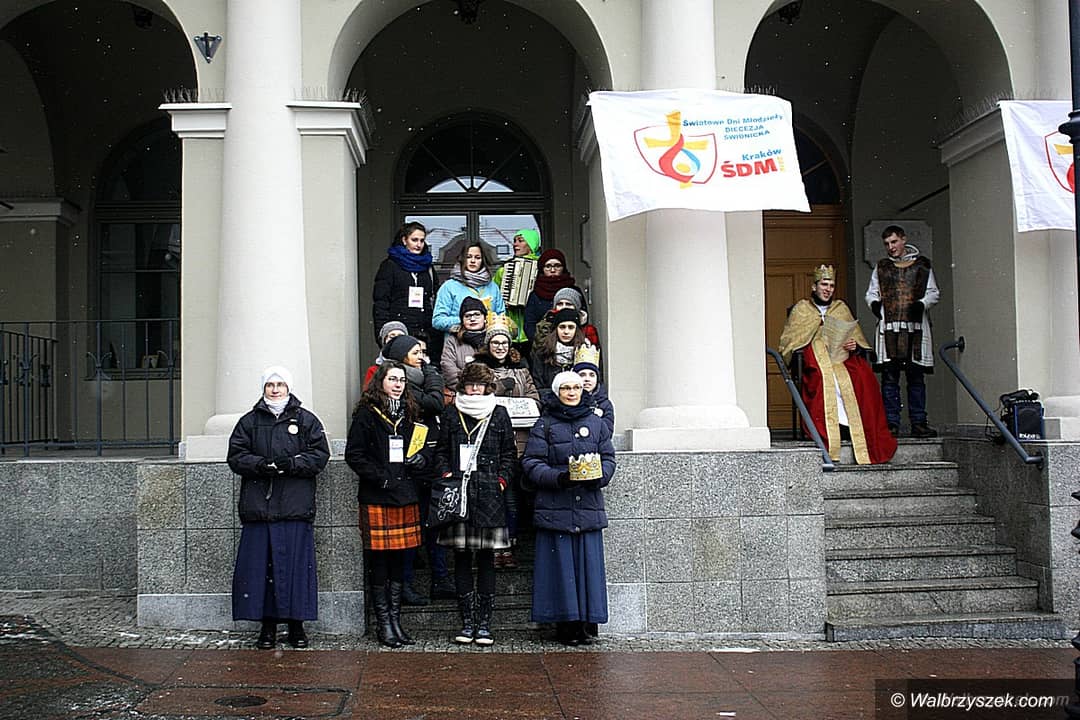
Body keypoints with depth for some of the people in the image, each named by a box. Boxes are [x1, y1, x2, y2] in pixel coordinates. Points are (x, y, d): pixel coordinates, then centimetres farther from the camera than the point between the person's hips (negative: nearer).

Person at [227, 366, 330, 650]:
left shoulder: (307, 420, 8)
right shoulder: (249, 422, 12)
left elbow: (320, 455, 2)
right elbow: (236, 456, 5)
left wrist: (292, 463, -14)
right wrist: (260, 464, -14)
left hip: (296, 508, -1)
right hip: (258, 506, 1)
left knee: (296, 565, -1)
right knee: (261, 565, 1)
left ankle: (296, 624, 9)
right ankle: (267, 625, 10)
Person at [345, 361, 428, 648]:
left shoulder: (408, 413, 16)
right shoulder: (367, 414, -3)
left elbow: (422, 446, 25)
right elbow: (354, 454, -8)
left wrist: (420, 458, 2)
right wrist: (380, 478, -14)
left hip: (406, 498, 6)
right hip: (377, 499, -6)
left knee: (399, 560, 9)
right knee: (379, 562, -2)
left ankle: (395, 620, 17)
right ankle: (383, 623, 7)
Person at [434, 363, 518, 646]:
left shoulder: (499, 414, 10)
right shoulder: (451, 414, 11)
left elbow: (510, 453, 11)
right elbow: (441, 451, 13)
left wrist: (501, 481, 0)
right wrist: (446, 475, -3)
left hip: (489, 494, -1)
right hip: (458, 494, 1)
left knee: (486, 558, 0)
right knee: (461, 558, 2)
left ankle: (484, 623, 5)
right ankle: (467, 621, 8)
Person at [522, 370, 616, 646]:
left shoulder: (596, 423, 14)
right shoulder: (544, 425, 5)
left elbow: (608, 458, 14)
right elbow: (531, 462, -2)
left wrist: (598, 476, -8)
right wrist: (558, 477, -17)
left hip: (589, 507, 3)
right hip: (555, 507, -3)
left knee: (588, 563, 1)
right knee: (561, 564, -3)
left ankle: (581, 623, 8)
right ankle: (564, 622, 5)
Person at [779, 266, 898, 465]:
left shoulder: (841, 308, 23)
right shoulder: (801, 309, 15)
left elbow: (858, 338, 19)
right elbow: (787, 342, 9)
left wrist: (854, 346, -4)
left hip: (843, 359, 2)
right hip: (816, 360, -2)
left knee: (864, 377, -30)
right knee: (825, 380, -37)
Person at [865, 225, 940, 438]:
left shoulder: (922, 265, 12)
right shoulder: (881, 267, 15)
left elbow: (934, 292, 11)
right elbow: (871, 292, 17)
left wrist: (922, 304, -9)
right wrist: (874, 303, -5)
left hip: (915, 327, -1)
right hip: (888, 327, 1)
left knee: (916, 377, 2)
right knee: (889, 377, -2)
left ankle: (918, 422, 6)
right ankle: (891, 423, 1)